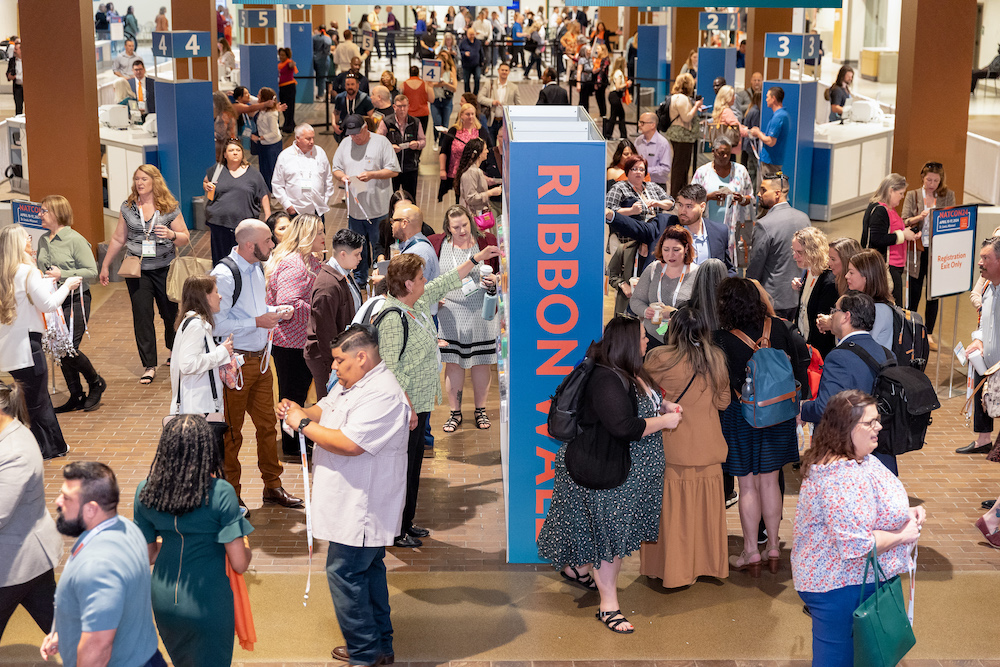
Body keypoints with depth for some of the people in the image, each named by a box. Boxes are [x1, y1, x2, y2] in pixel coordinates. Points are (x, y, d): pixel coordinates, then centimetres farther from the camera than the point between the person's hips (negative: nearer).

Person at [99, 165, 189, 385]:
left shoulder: (170, 207, -2)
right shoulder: (127, 208, 5)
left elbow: (185, 238, 1)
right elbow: (118, 239, 13)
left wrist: (171, 234, -21)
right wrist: (105, 266, 16)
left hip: (164, 268, -1)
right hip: (137, 270, 1)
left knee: (170, 312, 8)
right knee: (142, 316, -1)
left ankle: (175, 351, 34)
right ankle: (149, 365, 3)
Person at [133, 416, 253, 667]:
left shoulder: (145, 492, -7)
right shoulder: (220, 493, -20)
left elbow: (147, 556, 4)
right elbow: (239, 564, -17)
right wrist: (246, 546, 5)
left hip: (164, 600, 4)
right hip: (208, 604, -4)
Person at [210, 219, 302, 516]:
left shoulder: (256, 268, 7)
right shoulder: (224, 275, -22)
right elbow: (217, 325, -24)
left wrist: (275, 311, 2)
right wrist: (257, 321, -24)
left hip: (260, 358, 8)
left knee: (267, 424, 17)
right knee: (232, 432, 6)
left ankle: (272, 486, 32)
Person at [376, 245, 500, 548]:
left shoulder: (419, 302, 5)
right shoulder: (393, 318, -22)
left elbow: (446, 282, 24)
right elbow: (391, 368, -24)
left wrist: (476, 259, 27)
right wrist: (407, 408, -24)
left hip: (421, 403, 10)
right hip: (406, 406, -10)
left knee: (414, 463, 18)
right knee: (402, 467, 0)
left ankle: (406, 523, 30)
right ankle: (394, 531, 12)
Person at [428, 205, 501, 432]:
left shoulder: (487, 241, -4)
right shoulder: (436, 244, -1)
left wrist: (495, 280, -15)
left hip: (481, 313, -1)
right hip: (450, 313, 1)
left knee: (481, 362, 9)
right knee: (453, 363, 5)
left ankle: (480, 410, 26)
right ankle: (455, 413, 18)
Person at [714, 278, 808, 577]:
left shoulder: (721, 339, -19)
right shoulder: (778, 328, -7)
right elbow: (797, 367, 3)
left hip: (741, 416, -4)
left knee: (747, 485, 7)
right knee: (769, 481, 14)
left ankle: (751, 553, 13)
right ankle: (773, 550, 21)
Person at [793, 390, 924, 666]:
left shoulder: (859, 461, 7)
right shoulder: (845, 478, -29)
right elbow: (854, 545, -33)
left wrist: (906, 514, 6)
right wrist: (902, 535, -19)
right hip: (842, 589, -11)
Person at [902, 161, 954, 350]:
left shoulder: (948, 196, 6)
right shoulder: (912, 196, 3)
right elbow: (904, 222, -5)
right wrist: (919, 217, -24)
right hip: (917, 251, -1)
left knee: (934, 294, 6)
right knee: (914, 293, 3)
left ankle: (929, 334, 16)